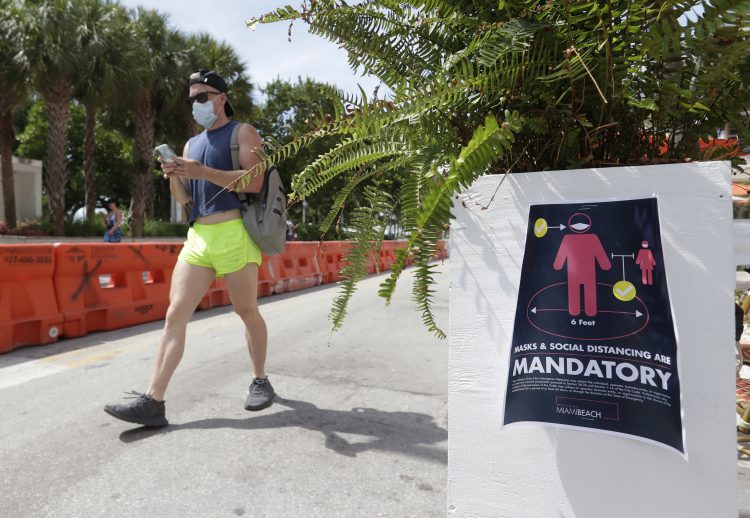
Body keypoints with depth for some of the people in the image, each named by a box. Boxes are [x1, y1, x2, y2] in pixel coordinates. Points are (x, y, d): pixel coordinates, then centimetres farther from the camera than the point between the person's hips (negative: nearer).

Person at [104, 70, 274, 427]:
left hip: (234, 234, -6)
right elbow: (183, 197, 22)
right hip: (197, 238, 6)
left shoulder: (242, 132, 5)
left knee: (247, 311, 4)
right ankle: (153, 401, -2)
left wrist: (202, 172, -16)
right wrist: (173, 176, 1)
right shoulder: (192, 143, 25)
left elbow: (254, 182, -11)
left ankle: (260, 381, 21)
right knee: (175, 315, -3)